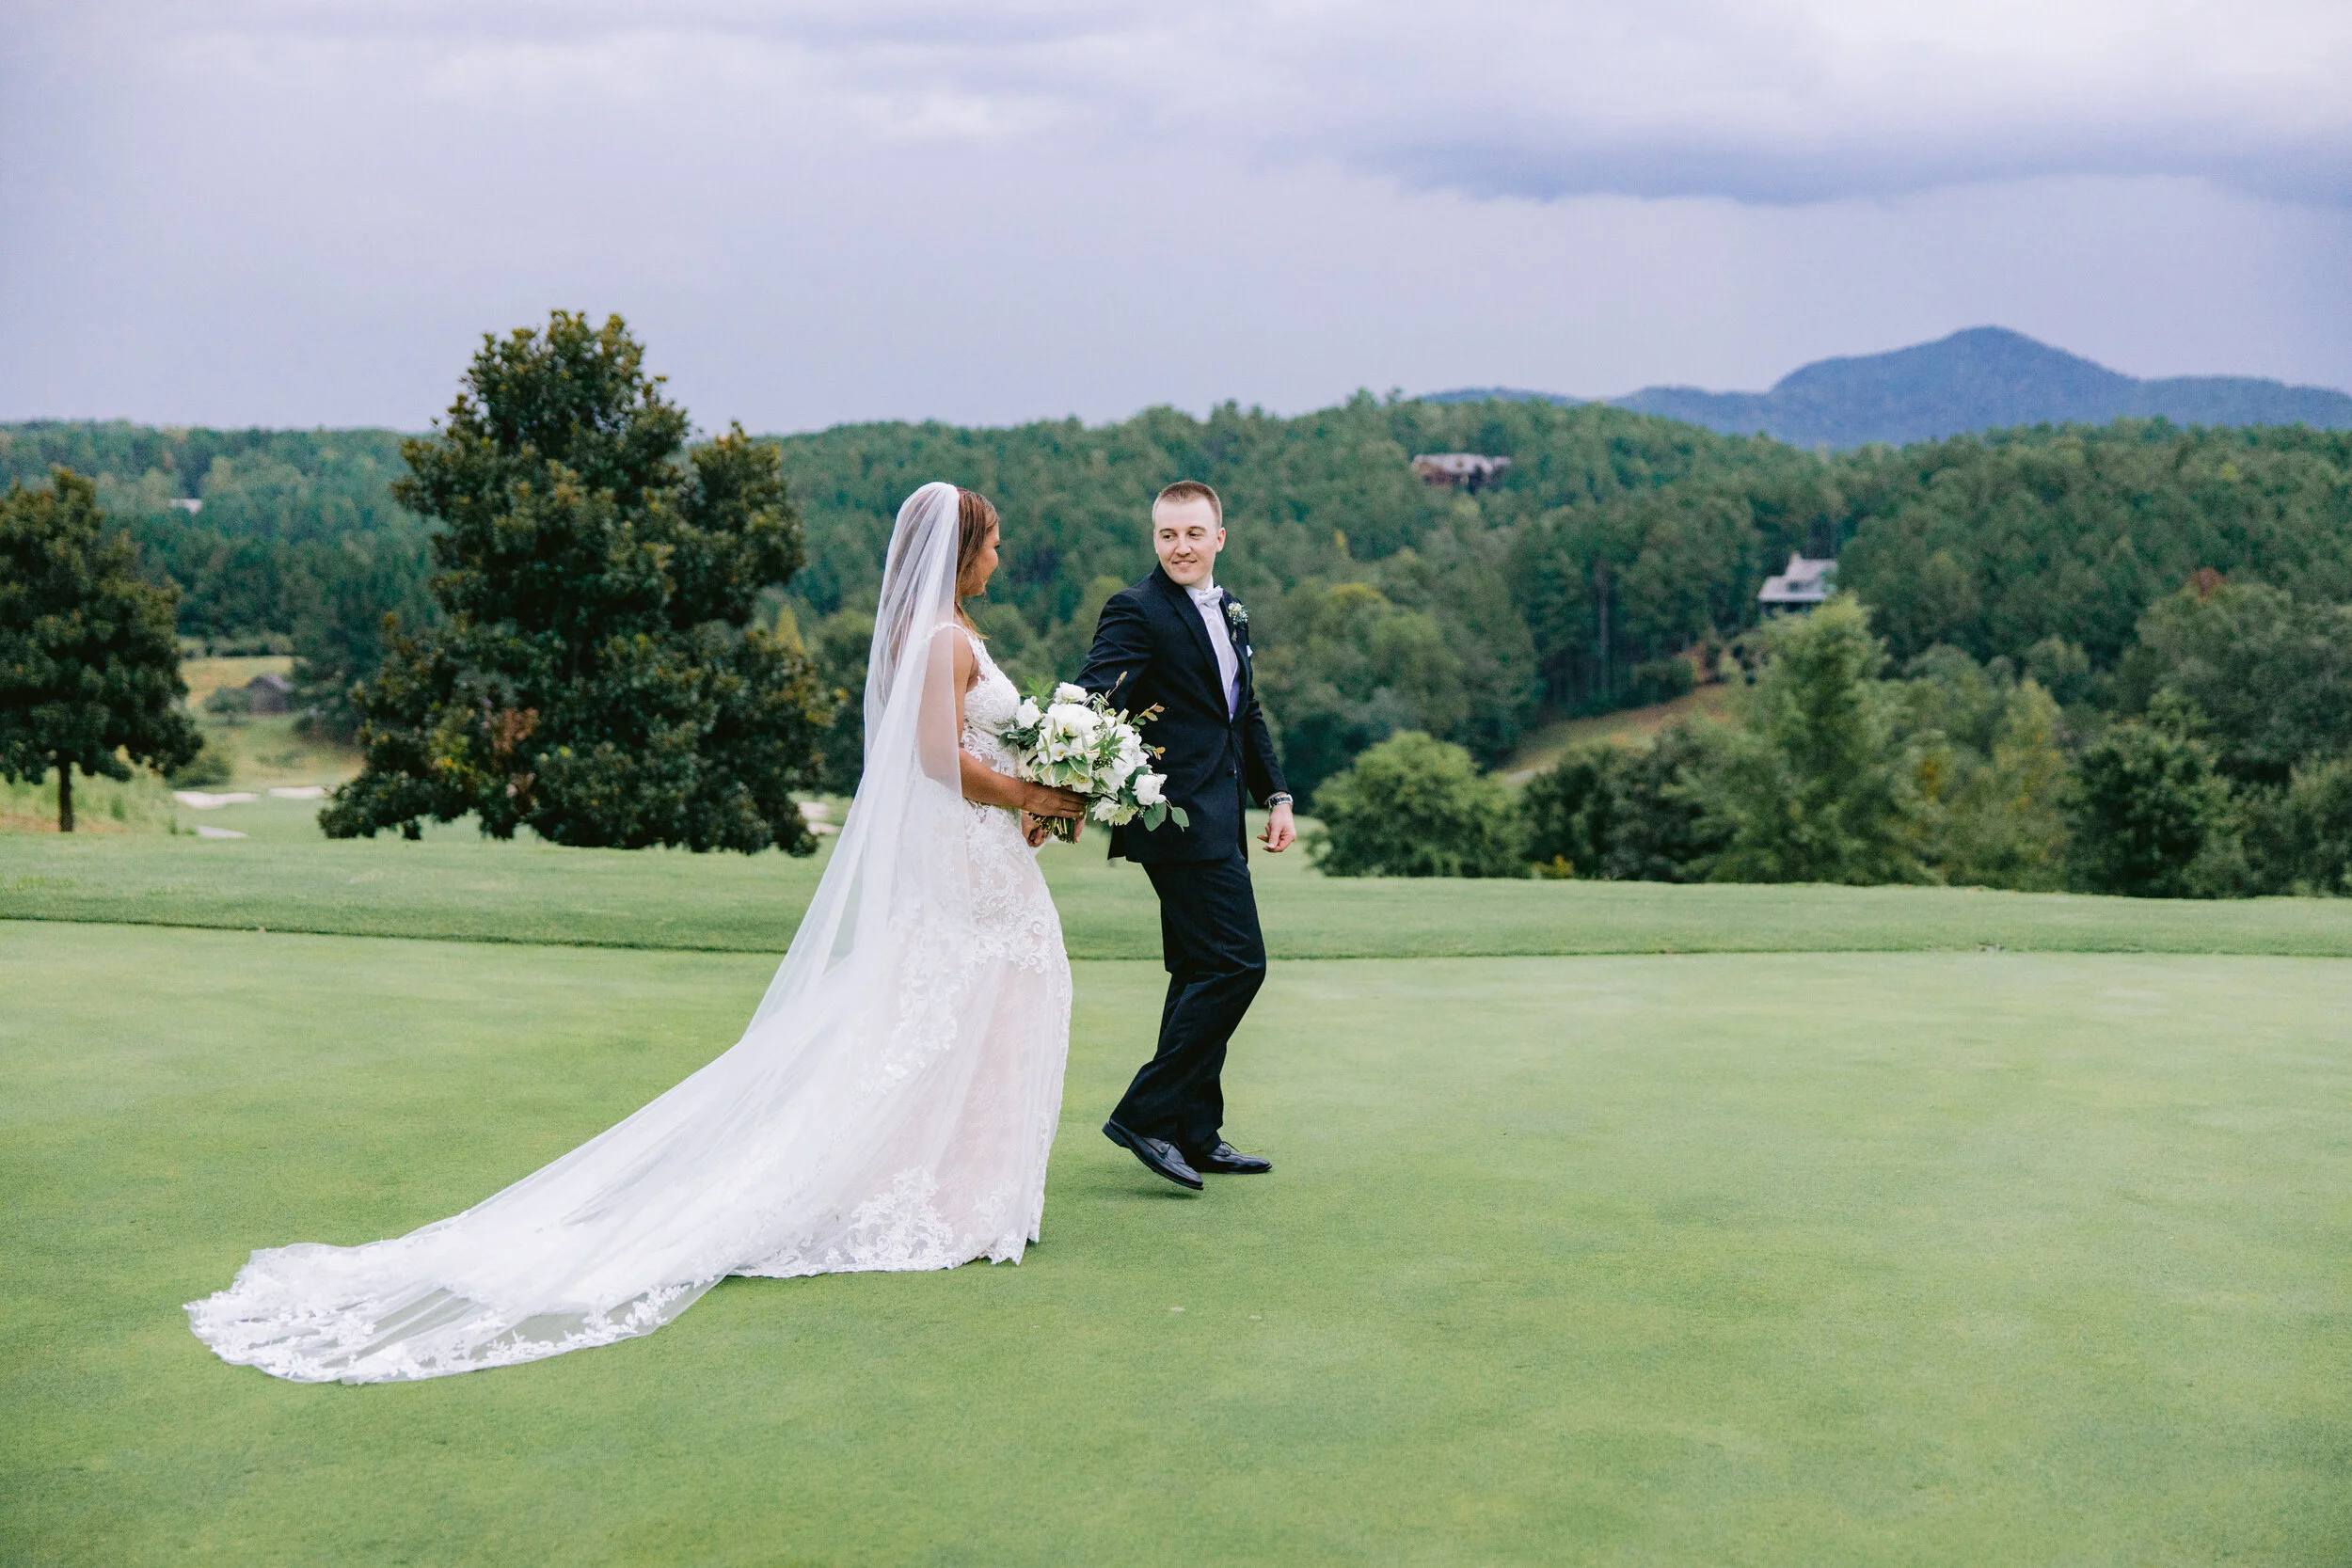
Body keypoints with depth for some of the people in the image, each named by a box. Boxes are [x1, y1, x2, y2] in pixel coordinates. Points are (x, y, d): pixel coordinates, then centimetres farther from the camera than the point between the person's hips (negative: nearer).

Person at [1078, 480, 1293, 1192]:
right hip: (1182, 818, -9)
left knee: (1203, 975, 13)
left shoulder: (1230, 613, 18)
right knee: (1235, 964, -13)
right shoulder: (1137, 611, -10)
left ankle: (1195, 1135, 21)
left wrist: (1275, 794, 18)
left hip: (1216, 822, 9)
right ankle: (1145, 1114, -7)